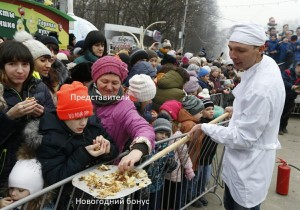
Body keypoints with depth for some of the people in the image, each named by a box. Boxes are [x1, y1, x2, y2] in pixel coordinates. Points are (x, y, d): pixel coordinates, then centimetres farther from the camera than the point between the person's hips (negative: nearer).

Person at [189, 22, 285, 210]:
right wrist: (240, 110, 18)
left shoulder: (261, 87, -33)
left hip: (250, 167, -9)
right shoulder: (266, 63, -2)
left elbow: (243, 138, -27)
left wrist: (205, 127, -18)